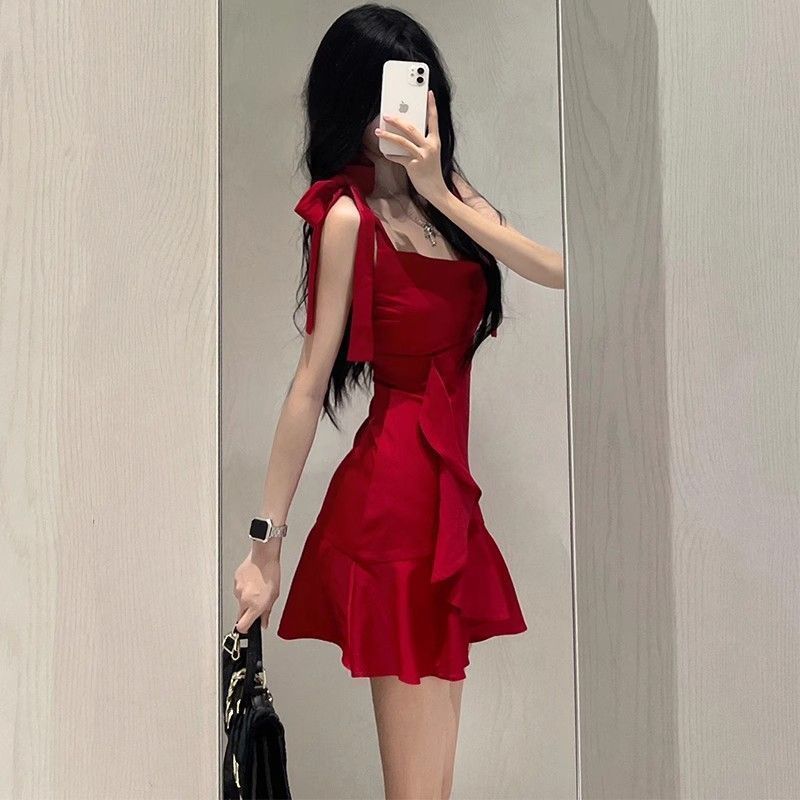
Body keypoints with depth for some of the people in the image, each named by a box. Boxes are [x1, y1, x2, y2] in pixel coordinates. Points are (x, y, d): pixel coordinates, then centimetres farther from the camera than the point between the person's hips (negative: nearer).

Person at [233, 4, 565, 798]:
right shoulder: (349, 213, -10)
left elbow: (555, 271, -3)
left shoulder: (445, 188, 10)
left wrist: (441, 194, -13)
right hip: (391, 487, -7)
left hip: (447, 487, 8)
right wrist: (267, 542, -12)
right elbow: (311, 380, -14)